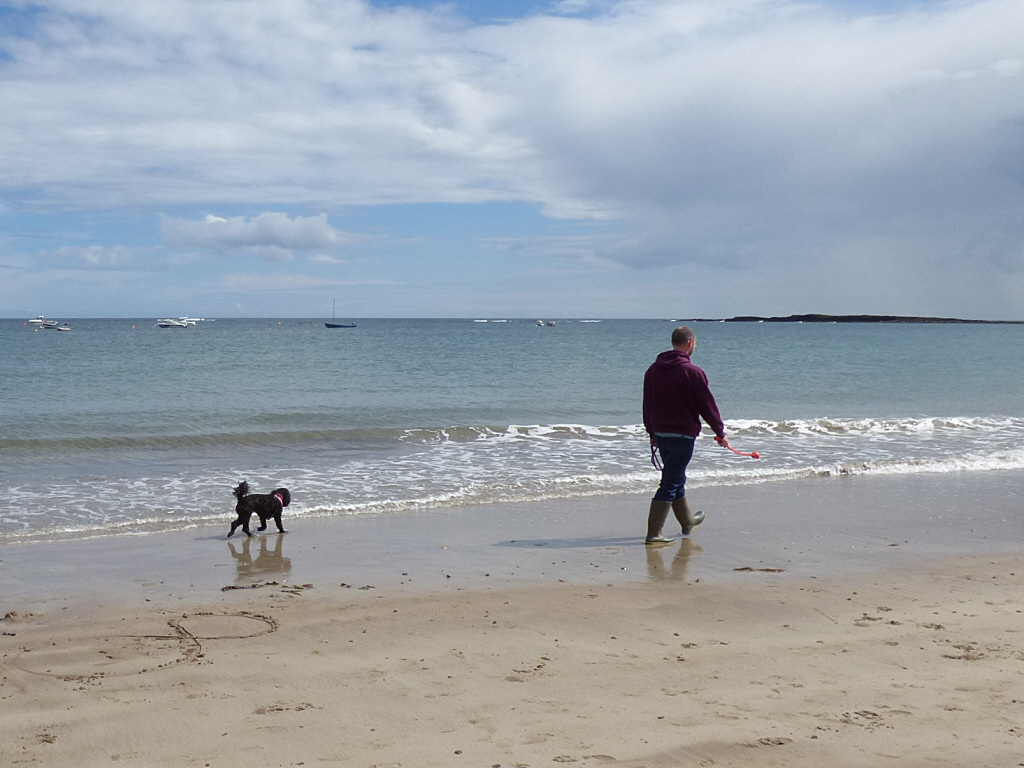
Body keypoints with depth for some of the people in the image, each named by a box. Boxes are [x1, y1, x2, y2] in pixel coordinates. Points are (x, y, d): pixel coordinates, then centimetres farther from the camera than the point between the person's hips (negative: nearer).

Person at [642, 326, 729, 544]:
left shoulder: (653, 369, 7)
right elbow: (707, 405, -8)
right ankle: (653, 533, -9)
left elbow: (647, 404, 14)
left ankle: (687, 520, 39)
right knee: (671, 483, -5)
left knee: (675, 477, 22)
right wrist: (720, 432, 3)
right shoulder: (692, 372, -15)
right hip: (682, 435, -7)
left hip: (660, 434, 7)